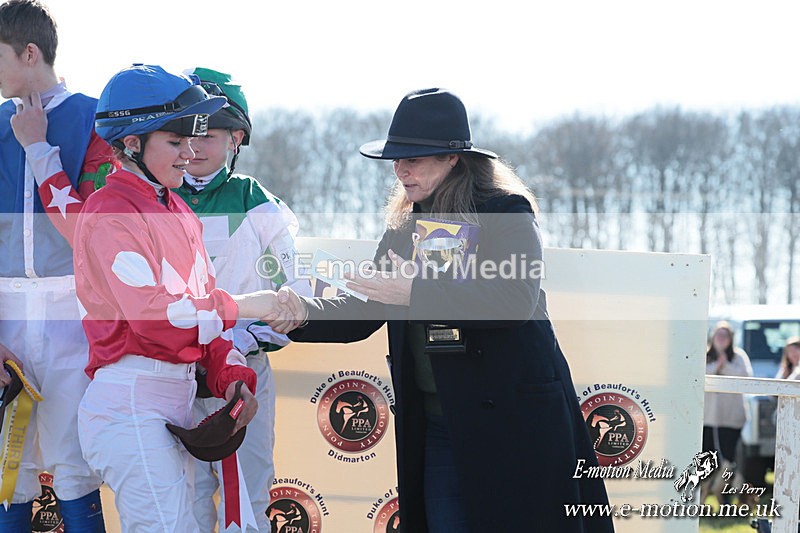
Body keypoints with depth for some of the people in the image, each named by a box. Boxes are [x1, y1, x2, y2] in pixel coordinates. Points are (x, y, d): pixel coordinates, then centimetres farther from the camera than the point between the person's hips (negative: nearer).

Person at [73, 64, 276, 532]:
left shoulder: (177, 211, 18)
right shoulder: (111, 214, -11)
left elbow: (202, 306, 17)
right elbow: (156, 315, -21)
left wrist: (231, 375, 2)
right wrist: (241, 306, -12)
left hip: (179, 396, 9)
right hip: (130, 402, -9)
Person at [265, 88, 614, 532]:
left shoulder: (506, 213, -8)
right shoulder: (404, 228, 13)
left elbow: (513, 300, -22)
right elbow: (364, 312, 10)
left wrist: (416, 292, -26)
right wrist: (305, 315, -10)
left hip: (514, 421, -6)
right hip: (437, 425, 6)